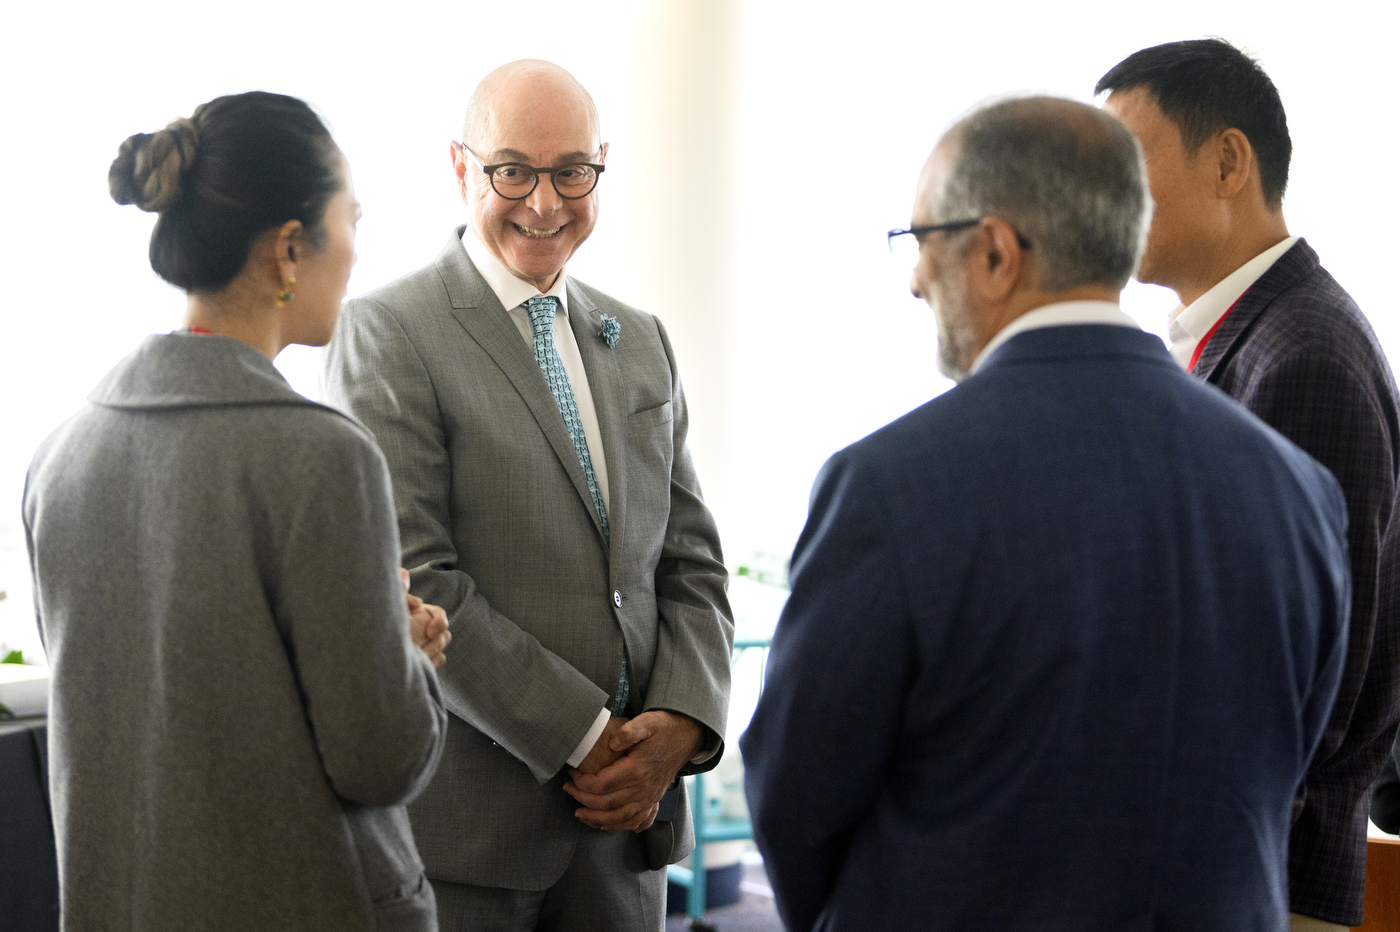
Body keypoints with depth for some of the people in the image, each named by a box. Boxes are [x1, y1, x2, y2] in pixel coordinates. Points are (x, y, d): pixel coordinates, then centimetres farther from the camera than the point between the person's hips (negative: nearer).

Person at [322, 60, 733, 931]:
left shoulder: (641, 341, 13)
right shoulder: (389, 332, -7)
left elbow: (690, 564, 12)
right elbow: (412, 587, -15)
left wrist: (682, 721, -6)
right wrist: (584, 738, -14)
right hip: (461, 822, -5)